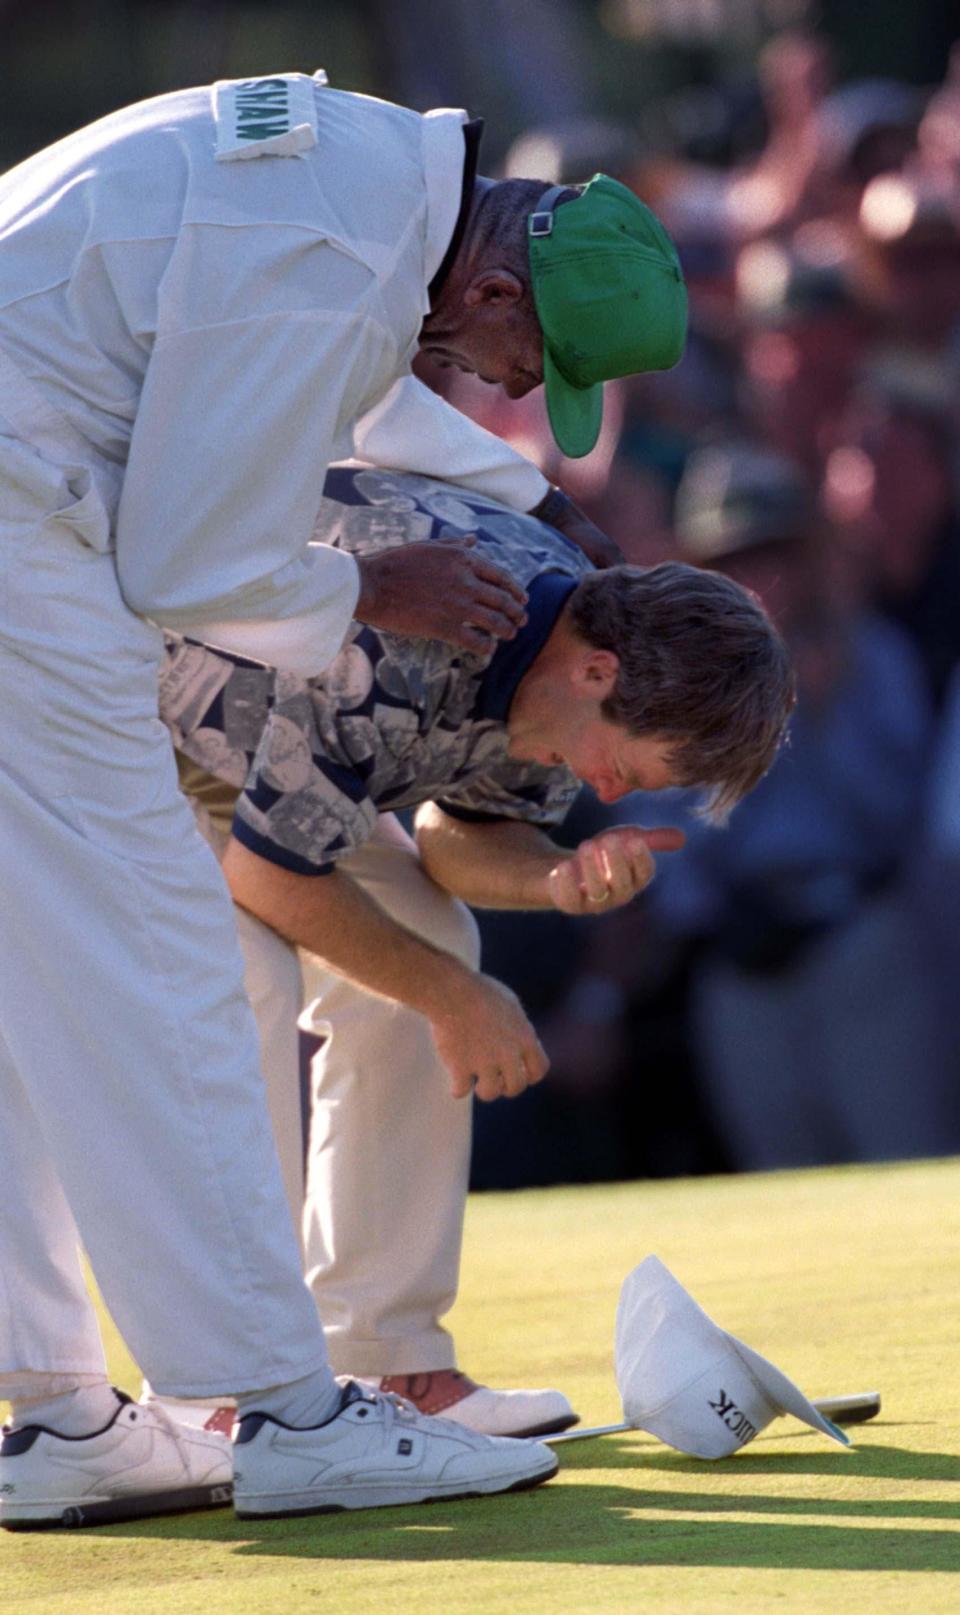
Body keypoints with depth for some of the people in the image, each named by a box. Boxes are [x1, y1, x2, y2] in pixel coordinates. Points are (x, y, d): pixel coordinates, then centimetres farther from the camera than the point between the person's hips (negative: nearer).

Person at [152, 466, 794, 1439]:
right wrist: (454, 998, -19)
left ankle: (384, 1357, 1)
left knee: (425, 945, -1)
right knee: (239, 977, -25)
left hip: (266, 728, 9)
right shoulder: (389, 660, -41)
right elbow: (264, 867, -29)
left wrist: (560, 879, -22)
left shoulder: (572, 632, -13)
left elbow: (466, 829, 1)